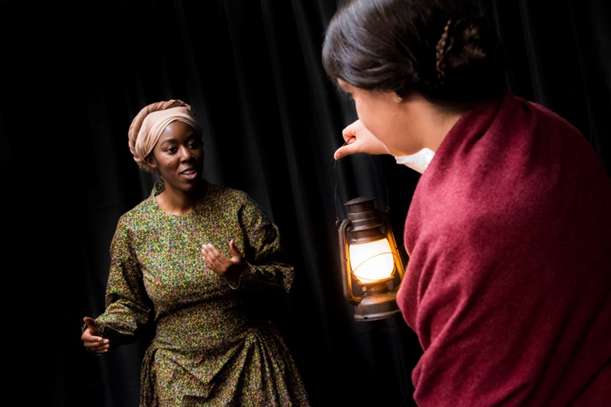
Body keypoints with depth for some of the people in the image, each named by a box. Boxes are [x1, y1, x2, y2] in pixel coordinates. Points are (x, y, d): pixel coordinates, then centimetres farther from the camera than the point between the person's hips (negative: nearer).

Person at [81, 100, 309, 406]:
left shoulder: (236, 204, -6)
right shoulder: (133, 226, -5)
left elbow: (283, 278, -5)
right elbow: (130, 302, 2)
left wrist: (244, 276, -23)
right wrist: (105, 328, -17)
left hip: (249, 362, 0)